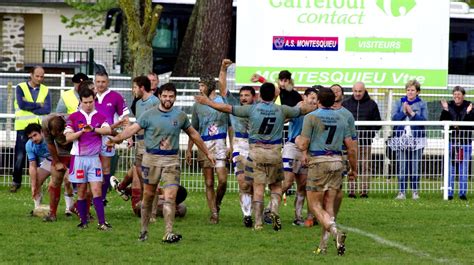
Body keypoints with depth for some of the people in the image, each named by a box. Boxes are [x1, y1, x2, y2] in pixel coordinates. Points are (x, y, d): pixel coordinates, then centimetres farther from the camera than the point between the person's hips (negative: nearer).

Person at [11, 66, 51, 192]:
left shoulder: (45, 90, 9)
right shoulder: (21, 88, 3)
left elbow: (47, 109, -5)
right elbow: (22, 104, -14)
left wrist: (29, 108, -11)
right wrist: (38, 105, -7)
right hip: (23, 127, -2)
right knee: (20, 156, -2)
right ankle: (16, 182, 9)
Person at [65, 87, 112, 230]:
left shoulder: (100, 117, 7)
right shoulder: (73, 117, 4)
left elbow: (108, 130, -11)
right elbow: (68, 137, -4)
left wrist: (92, 129, -23)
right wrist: (82, 131, -18)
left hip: (94, 158, 0)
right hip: (79, 158, 0)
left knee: (97, 190, -7)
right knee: (81, 191, 4)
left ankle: (102, 223, -12)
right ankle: (83, 221, 11)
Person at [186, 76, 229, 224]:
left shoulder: (223, 102, 5)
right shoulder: (197, 105, 13)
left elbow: (231, 126, 7)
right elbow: (193, 129, 17)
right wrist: (189, 149, 12)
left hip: (219, 144, -2)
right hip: (203, 145, 2)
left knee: (222, 180, -13)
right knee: (209, 183, 1)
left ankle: (217, 204, 12)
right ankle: (214, 214, 5)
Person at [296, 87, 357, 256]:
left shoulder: (311, 117, -6)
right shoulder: (341, 118, 9)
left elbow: (303, 145, -9)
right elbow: (351, 147, 8)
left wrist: (298, 140, 15)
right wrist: (354, 169, 19)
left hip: (318, 162, -5)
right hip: (337, 162, 5)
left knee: (315, 205, 1)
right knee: (329, 205, 10)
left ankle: (335, 232, -23)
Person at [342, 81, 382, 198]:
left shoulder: (371, 104, 8)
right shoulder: (345, 104, 10)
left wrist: (370, 134, -6)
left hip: (366, 141, 0)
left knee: (366, 167, -2)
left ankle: (364, 191, -1)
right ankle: (351, 190, -1)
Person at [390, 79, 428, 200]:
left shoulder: (422, 104, 8)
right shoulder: (399, 103, 12)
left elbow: (424, 120, -5)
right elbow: (394, 118, 1)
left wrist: (412, 113, -12)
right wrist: (404, 112, -12)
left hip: (417, 139, -1)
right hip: (401, 138, 1)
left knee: (415, 166, 0)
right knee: (402, 166, -4)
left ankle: (415, 191, 7)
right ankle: (402, 191, -2)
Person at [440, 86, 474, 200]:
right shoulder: (449, 105, 3)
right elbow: (442, 122, -1)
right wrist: (445, 111, -14)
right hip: (451, 140, 0)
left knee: (464, 168, 4)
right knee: (450, 167, 2)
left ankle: (463, 192, 10)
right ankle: (449, 192, 7)